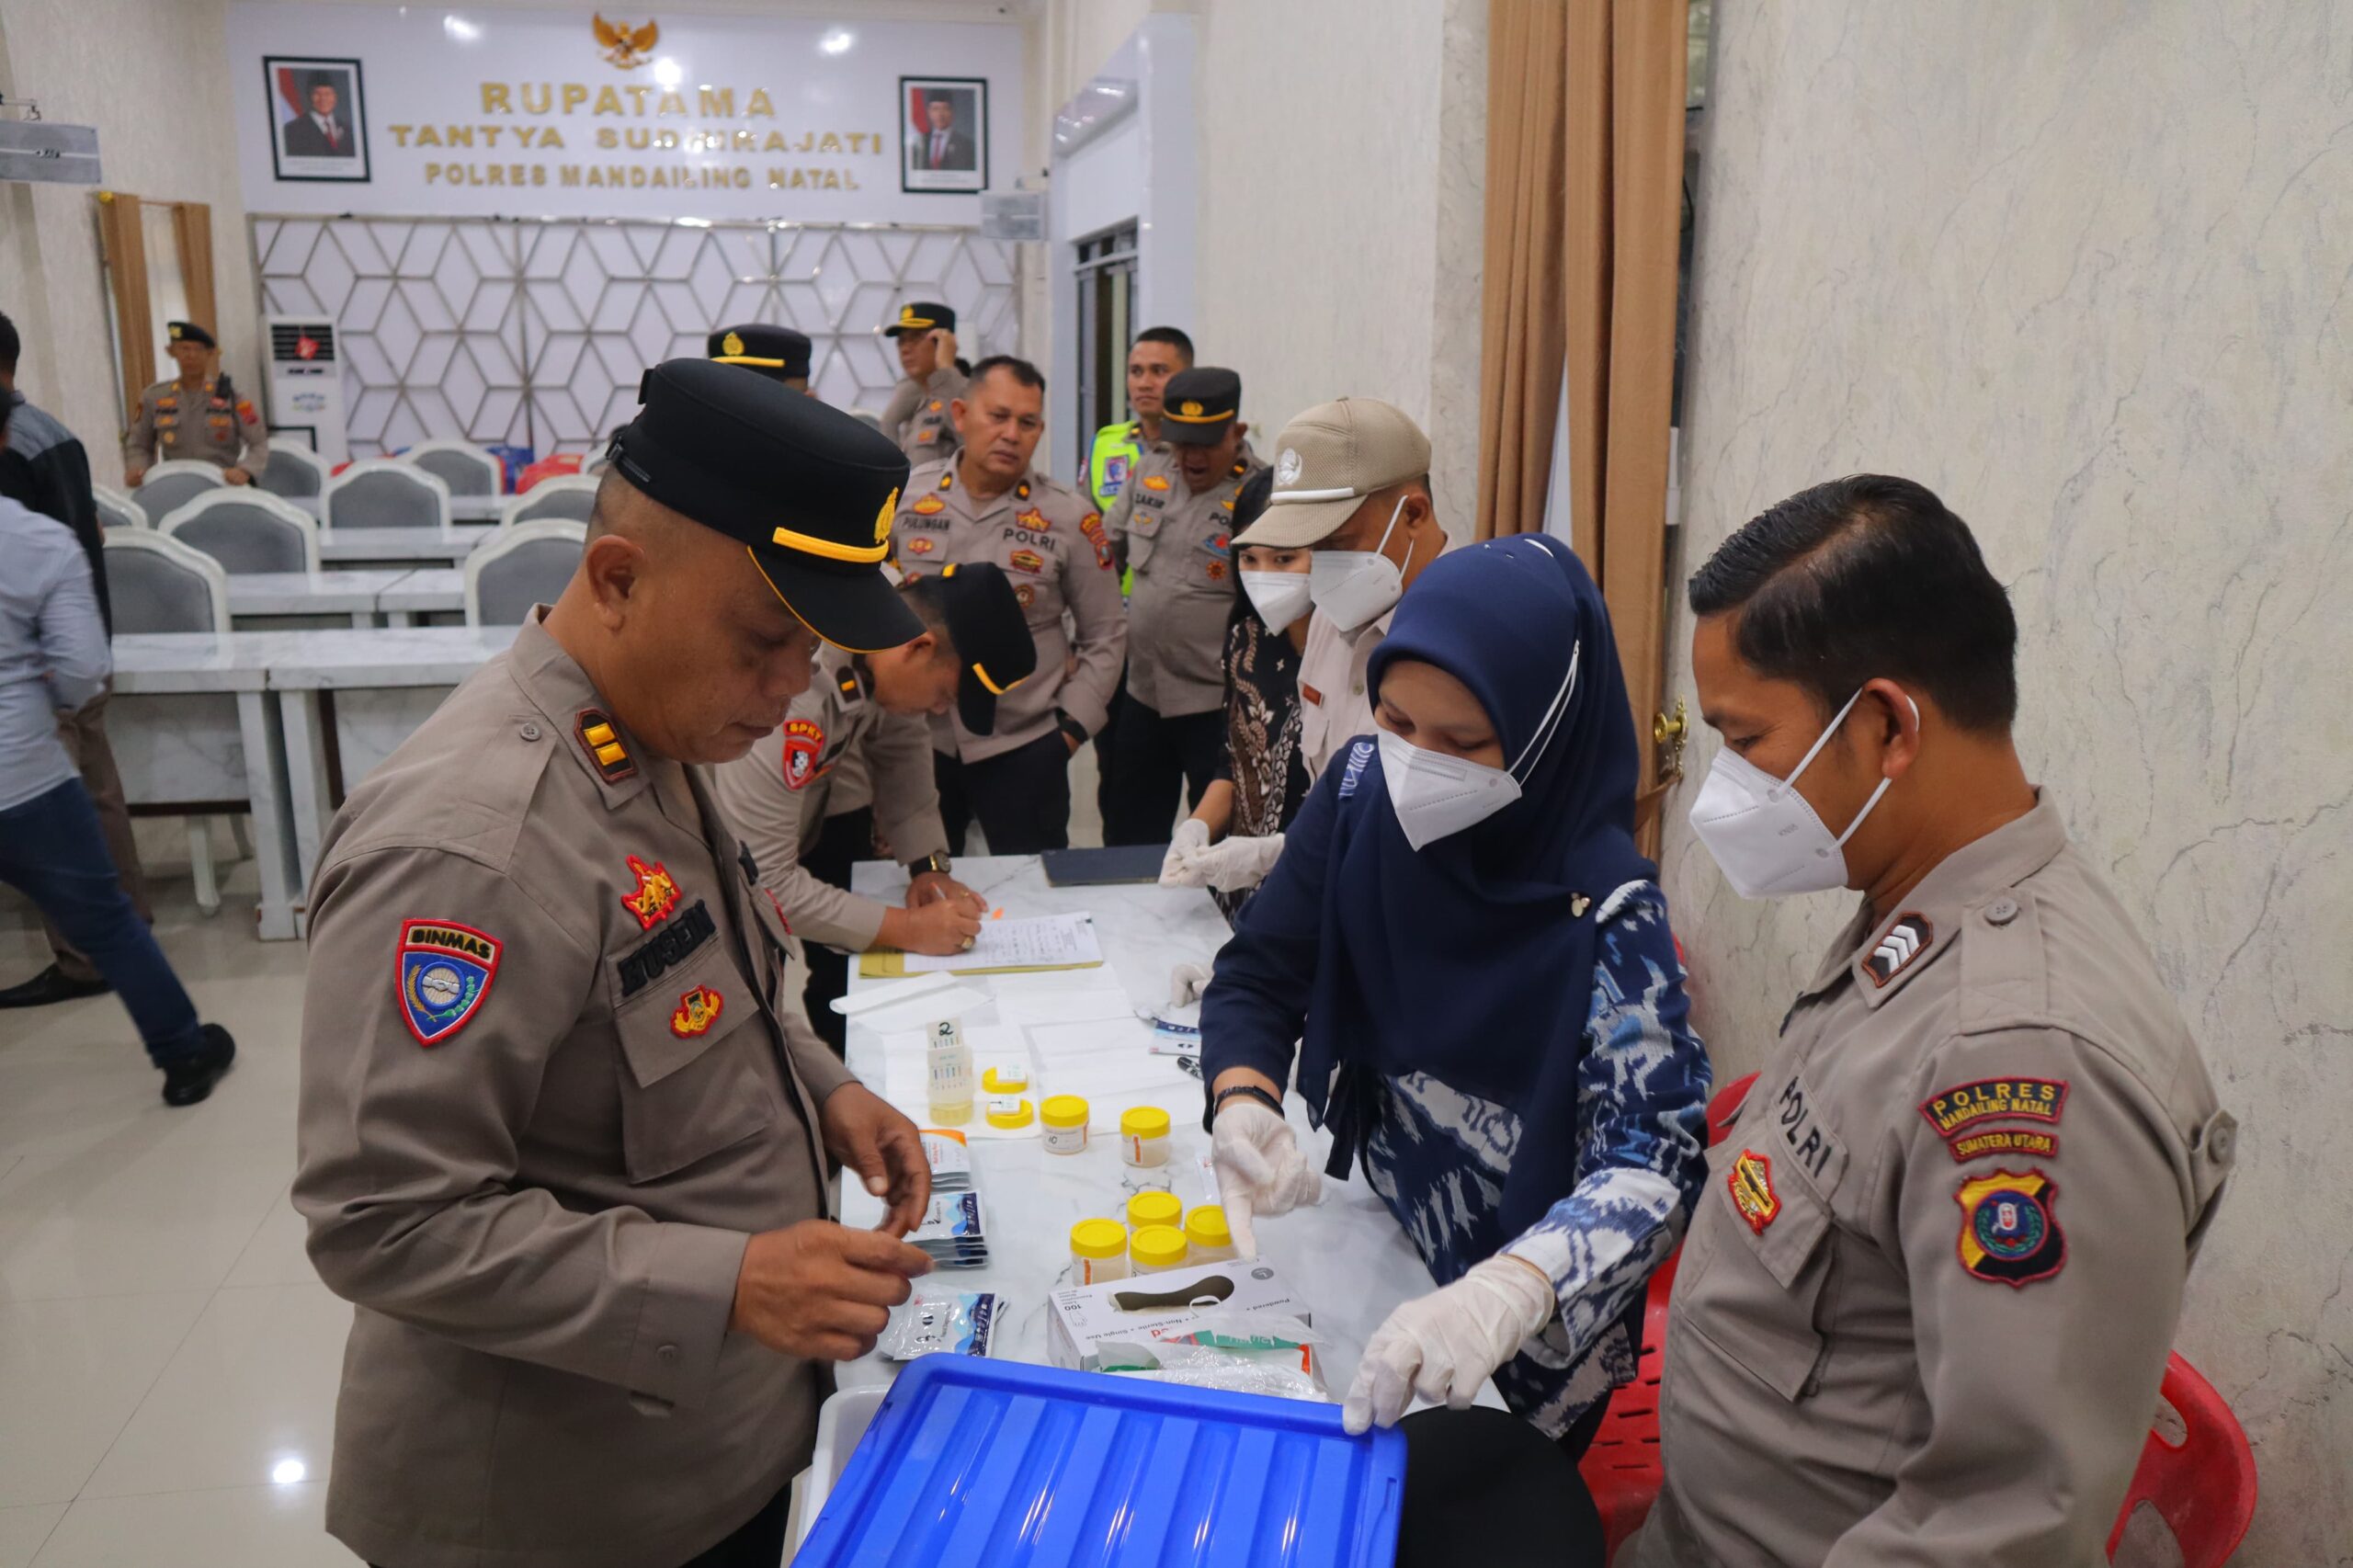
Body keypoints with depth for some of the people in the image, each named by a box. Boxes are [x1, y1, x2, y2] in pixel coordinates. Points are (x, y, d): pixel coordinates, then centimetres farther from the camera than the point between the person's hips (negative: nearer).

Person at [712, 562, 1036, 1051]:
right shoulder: (789, 691, -40)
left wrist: (928, 863, -13)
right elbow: (762, 881, -35)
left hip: (801, 806, 7)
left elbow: (903, 745, -2)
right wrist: (908, 928, -29)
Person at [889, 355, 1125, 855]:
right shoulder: (904, 496, -2)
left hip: (1025, 748, -1)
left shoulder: (1070, 517, -5)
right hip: (915, 740, 2)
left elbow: (1105, 635, 3)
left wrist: (1072, 726, -2)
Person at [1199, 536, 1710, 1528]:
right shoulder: (1365, 789, -14)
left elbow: (1659, 1160, -34)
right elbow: (1261, 973, -9)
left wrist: (1501, 1298, -51)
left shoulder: (1605, 908, -29)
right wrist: (1242, 1105, -29)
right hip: (1371, 1241, 4)